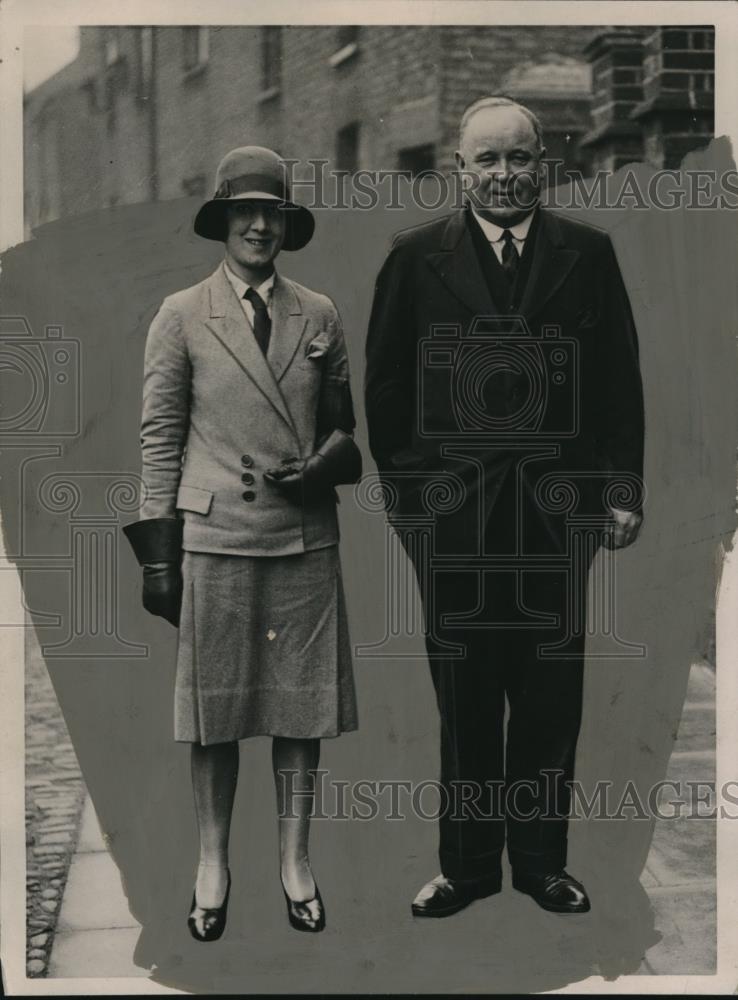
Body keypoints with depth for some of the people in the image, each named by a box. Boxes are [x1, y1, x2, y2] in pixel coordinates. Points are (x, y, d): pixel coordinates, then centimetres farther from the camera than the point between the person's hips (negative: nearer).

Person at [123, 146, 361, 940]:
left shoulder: (319, 317, 9)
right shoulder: (180, 317, 2)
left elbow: (342, 425, 17)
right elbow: (159, 436, 1)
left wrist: (325, 465, -6)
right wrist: (157, 551, -3)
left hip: (306, 538, 2)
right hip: (215, 538, -2)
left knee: (302, 701, 6)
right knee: (215, 704, 5)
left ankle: (295, 861, 20)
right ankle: (212, 866, 19)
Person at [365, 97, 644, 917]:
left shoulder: (588, 253, 5)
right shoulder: (415, 256, 4)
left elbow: (618, 379, 5)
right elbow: (386, 383, 4)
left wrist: (622, 490, 0)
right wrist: (402, 488, -1)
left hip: (556, 509, 1)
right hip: (450, 512, 0)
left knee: (551, 697, 8)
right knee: (463, 702, 8)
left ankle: (542, 860, 23)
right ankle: (467, 863, 21)